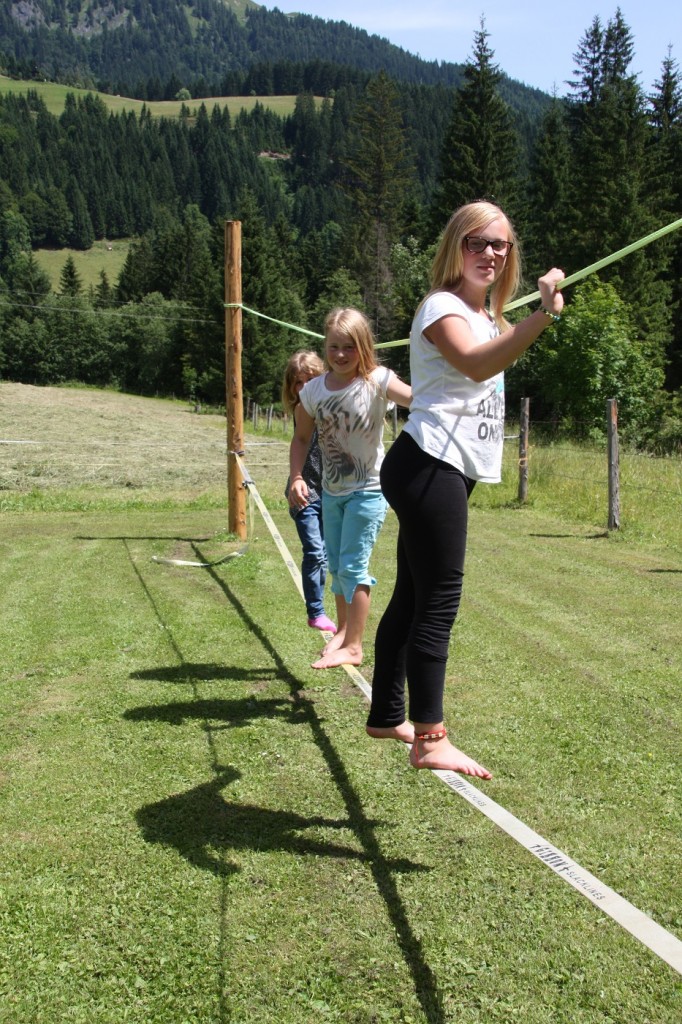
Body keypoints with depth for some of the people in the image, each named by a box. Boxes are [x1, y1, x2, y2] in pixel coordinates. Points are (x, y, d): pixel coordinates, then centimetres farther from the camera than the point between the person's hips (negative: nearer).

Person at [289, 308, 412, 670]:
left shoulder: (377, 382, -16)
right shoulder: (313, 390, -4)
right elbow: (301, 438, 7)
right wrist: (296, 478, -6)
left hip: (367, 491, -5)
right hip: (331, 491, 5)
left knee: (352, 566, -7)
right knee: (337, 568, 17)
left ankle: (353, 646, 6)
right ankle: (343, 631, 36)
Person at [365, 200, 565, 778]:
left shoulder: (489, 316, 22)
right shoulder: (441, 307, -10)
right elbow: (477, 364, -31)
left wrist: (541, 315, 24)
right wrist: (543, 315, -41)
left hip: (451, 473, 10)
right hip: (429, 465, -10)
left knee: (412, 598, 14)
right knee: (438, 604, -12)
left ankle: (387, 716, 24)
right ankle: (430, 740, -9)